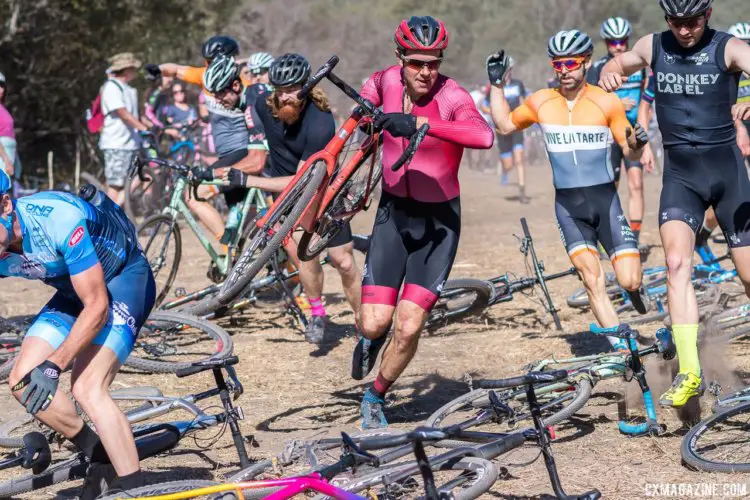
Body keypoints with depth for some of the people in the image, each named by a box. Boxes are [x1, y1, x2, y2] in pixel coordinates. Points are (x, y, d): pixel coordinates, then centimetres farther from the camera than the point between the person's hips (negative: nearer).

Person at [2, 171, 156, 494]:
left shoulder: (59, 219, -35)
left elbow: (97, 308, -30)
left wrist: (53, 365, -36)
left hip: (124, 280, -7)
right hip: (74, 292, 7)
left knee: (87, 388, -24)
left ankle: (133, 488, -19)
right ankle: (98, 454, 14)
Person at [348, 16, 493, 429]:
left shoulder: (452, 97, -21)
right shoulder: (388, 80, -8)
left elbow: (484, 136, -45)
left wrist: (419, 123, -49)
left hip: (438, 222, -3)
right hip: (393, 212, 3)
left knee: (409, 328, -8)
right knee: (375, 323, -7)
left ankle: (376, 396, 19)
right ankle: (369, 341, 31)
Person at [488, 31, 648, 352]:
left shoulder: (606, 102, -6)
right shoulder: (541, 102, 2)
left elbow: (630, 153, -1)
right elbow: (504, 126, 16)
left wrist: (636, 144, -24)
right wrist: (497, 85, 7)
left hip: (605, 199, -2)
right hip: (568, 205, 2)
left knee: (630, 282, -9)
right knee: (592, 280, -12)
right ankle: (621, 349, -5)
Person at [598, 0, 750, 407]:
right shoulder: (653, 47, 2)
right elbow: (619, 64, 18)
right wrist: (610, 72, -8)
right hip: (679, 173, 2)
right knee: (677, 262, -19)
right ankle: (689, 373, -18)